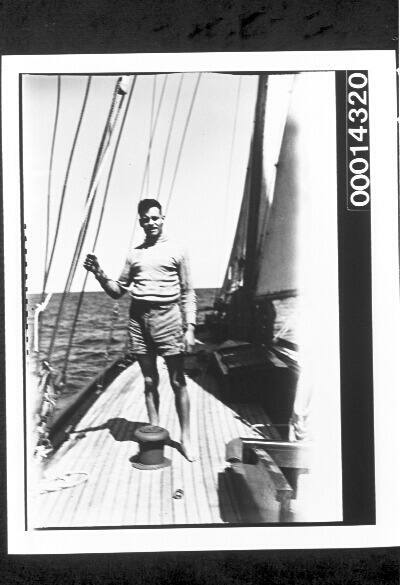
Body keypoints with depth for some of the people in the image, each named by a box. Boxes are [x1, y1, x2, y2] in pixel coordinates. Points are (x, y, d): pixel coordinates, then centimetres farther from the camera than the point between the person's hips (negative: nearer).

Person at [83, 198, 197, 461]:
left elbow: (188, 293, 3)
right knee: (149, 381, 8)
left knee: (178, 381, -1)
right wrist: (100, 274, -3)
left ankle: (185, 438, 8)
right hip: (139, 317, 3)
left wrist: (190, 327, -5)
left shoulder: (176, 251, 5)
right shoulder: (135, 254, 14)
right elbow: (118, 290, 15)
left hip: (167, 315, -3)